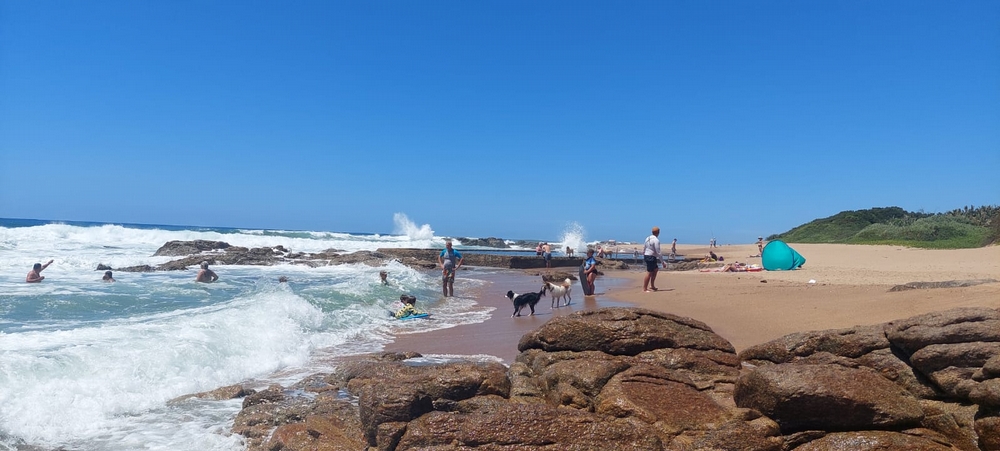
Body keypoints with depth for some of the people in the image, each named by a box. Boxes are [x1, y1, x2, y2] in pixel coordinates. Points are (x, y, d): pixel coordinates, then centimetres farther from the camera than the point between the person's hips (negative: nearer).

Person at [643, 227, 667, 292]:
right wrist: (663, 262, -12)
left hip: (646, 256, 9)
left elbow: (643, 249, 16)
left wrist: (644, 257, 27)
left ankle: (652, 286, 22)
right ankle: (644, 288, 0)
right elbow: (658, 252, -17)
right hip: (651, 257, -9)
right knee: (649, 273, -3)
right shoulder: (656, 240, -15)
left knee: (656, 269, 21)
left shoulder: (647, 238, 10)